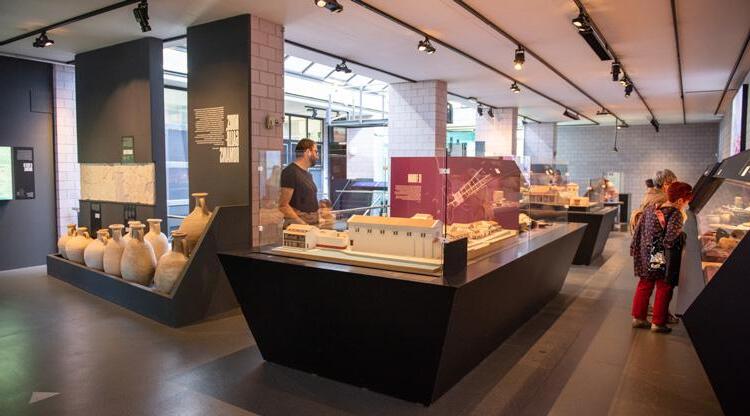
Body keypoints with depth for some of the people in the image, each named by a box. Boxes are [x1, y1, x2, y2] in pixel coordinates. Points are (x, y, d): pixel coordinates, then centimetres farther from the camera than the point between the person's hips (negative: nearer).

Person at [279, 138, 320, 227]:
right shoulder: (290, 172, -9)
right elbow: (283, 206, -15)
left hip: (313, 224, 7)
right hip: (297, 226, -7)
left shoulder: (308, 174, 18)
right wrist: (303, 224, -21)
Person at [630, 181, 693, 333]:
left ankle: (638, 317, 24)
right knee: (663, 289, 9)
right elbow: (670, 240, -26)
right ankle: (658, 323, 17)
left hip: (645, 255, 6)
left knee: (644, 286, 17)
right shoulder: (675, 214, -16)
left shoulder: (650, 209, 3)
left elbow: (638, 230, 9)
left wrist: (635, 249, 17)